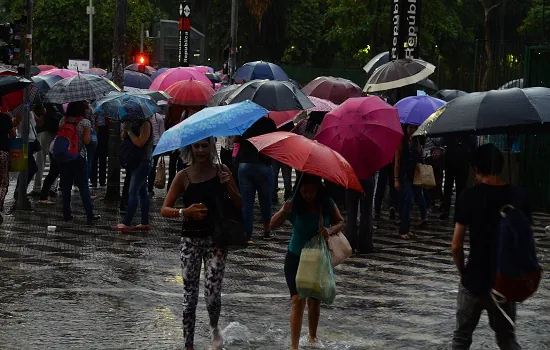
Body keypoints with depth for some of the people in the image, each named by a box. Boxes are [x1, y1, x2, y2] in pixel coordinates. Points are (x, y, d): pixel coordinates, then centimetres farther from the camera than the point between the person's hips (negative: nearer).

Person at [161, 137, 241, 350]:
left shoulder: (222, 172, 1)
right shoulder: (184, 176, -1)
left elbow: (239, 205, 3)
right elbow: (165, 210, -3)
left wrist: (229, 187, -14)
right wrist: (185, 212, -22)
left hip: (216, 239, 0)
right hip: (191, 239, 1)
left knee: (212, 294, -9)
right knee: (190, 295, 2)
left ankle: (214, 328, 23)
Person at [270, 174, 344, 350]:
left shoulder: (327, 204, -13)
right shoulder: (294, 205, -18)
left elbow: (340, 222, -1)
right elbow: (273, 225, -22)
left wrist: (330, 230, -23)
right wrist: (283, 212, -43)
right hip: (296, 258, -2)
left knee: (315, 301, 14)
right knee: (298, 300, -12)